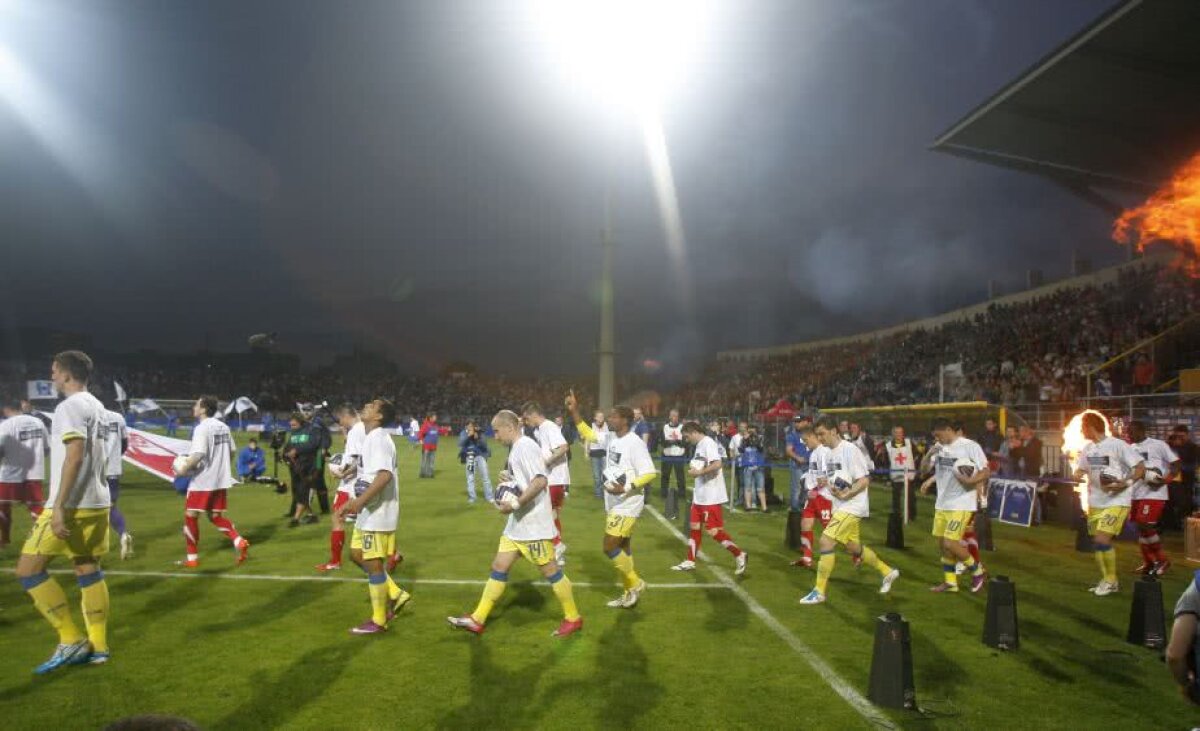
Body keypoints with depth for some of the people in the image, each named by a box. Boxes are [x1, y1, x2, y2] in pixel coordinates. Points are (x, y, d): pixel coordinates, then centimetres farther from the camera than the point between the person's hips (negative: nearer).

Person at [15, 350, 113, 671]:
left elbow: (75, 455, -22)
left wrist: (59, 507, -24)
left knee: (28, 569, -1)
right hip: (96, 502, 9)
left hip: (72, 504, -9)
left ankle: (71, 641, -2)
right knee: (88, 569, 12)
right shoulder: (96, 407, 15)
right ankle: (98, 646, 14)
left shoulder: (70, 406, -12)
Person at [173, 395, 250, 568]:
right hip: (221, 481, 7)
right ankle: (240, 543, -2)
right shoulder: (223, 427, 8)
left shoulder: (202, 428, -15)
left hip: (202, 481, -7)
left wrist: (183, 469, -14)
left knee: (190, 516, 7)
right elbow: (230, 451, 15)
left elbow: (198, 455, -25)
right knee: (216, 517, 16)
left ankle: (192, 558, 12)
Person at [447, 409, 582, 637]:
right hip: (516, 524, 10)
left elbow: (541, 481, -28)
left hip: (533, 525, -10)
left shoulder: (525, 446, -17)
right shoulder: (516, 448, 13)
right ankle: (477, 620, 16)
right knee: (499, 567, 10)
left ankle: (573, 618, 16)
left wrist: (515, 504, -27)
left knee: (550, 570, 1)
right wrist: (508, 478, 5)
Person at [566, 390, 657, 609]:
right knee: (622, 548, 15)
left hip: (627, 506, -9)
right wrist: (574, 412, 11)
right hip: (614, 504, 9)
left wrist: (627, 488, -31)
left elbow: (650, 473, -22)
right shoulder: (612, 438, 5)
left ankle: (635, 583, 11)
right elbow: (589, 435, 19)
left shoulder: (634, 443, -20)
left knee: (609, 547, -8)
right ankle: (630, 594, 25)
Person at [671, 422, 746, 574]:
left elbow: (717, 464, -28)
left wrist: (698, 472, -22)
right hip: (700, 495, 10)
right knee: (694, 527, 13)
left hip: (711, 496, -10)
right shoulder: (700, 445, 13)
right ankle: (690, 561, 21)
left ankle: (739, 555, 6)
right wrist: (694, 469, 1)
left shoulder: (708, 443, -17)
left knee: (714, 530, -6)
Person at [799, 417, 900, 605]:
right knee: (853, 547, 19)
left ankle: (819, 591, -7)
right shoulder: (830, 453, 10)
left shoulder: (850, 449, -17)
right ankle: (888, 572, 39)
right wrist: (825, 482, -3)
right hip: (840, 506, 10)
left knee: (826, 541, -15)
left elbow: (864, 480, -19)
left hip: (852, 506, -10)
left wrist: (846, 495, -29)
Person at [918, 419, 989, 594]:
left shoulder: (970, 446, -12)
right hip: (942, 504, 8)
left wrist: (971, 480, -28)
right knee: (942, 544, 10)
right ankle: (950, 582, 23)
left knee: (950, 543, -11)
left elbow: (986, 472, -12)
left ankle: (978, 571, 13)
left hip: (961, 504, -7)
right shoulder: (940, 448, 9)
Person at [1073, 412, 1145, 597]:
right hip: (1095, 503, 7)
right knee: (1099, 542, 11)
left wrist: (1126, 483, -27)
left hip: (1117, 502, -7)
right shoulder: (1087, 448, 8)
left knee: (1103, 539, -15)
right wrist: (1077, 476, -6)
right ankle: (1106, 581, 24)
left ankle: (1111, 580, 2)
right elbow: (1080, 470, 17)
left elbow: (1141, 467, -12)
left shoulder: (1118, 445, -13)